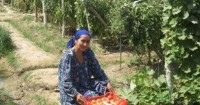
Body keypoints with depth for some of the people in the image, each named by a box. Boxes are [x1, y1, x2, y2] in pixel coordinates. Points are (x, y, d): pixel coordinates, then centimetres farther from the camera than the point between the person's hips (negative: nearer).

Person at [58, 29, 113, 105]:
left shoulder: (88, 52, -2)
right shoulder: (68, 56, -22)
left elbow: (97, 70, 3)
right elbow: (66, 81, -27)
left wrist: (107, 82, -10)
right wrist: (76, 94, -40)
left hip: (86, 84, 7)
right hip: (72, 88, -7)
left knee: (106, 89, -7)